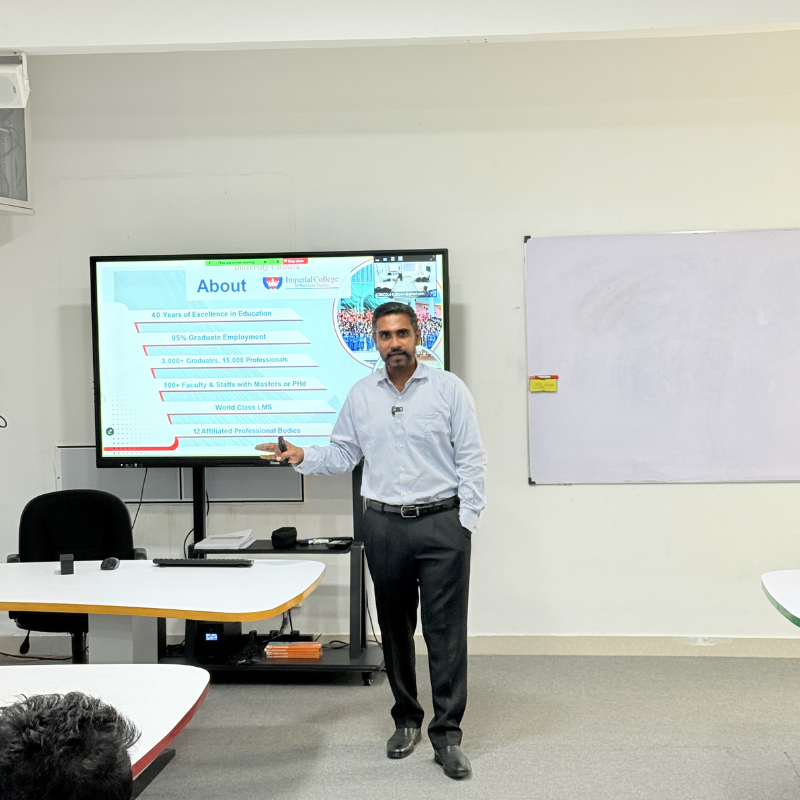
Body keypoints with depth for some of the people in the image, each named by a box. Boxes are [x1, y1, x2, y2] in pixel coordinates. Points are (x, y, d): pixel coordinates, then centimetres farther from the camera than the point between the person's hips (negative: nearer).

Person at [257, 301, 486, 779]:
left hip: (441, 523, -3)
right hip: (384, 525, 4)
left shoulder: (448, 388, -2)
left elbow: (471, 458, -3)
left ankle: (447, 734, 5)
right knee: (395, 628, 12)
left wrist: (465, 522, -8)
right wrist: (302, 457, -5)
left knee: (446, 630, -3)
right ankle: (406, 720, 28)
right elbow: (343, 454, 14)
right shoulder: (361, 395, 9)